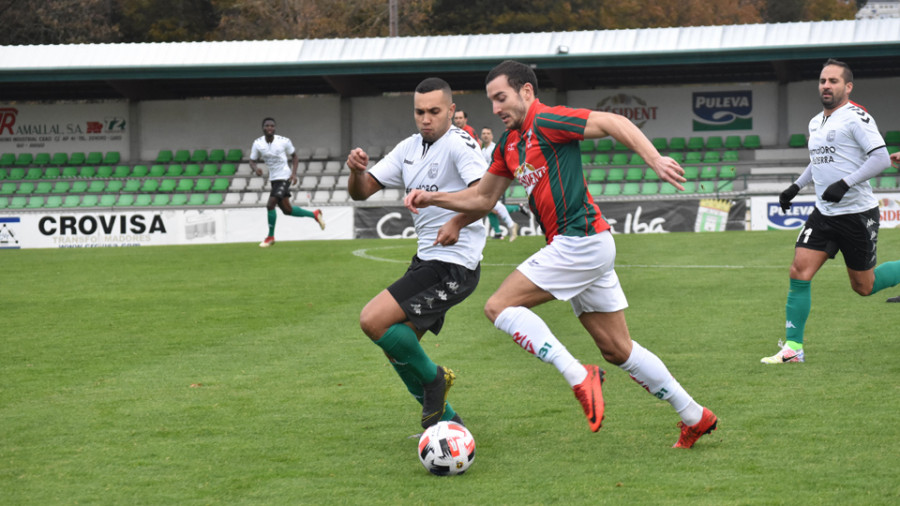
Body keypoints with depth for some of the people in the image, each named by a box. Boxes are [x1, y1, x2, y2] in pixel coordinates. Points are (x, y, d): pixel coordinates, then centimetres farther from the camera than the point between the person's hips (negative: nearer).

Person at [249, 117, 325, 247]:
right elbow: (252, 161, 3)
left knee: (270, 205, -17)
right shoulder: (258, 144, -3)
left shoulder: (284, 141, -11)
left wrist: (294, 173, -8)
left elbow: (294, 156, 3)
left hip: (284, 177, -5)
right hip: (273, 179, 5)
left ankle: (270, 237, -1)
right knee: (287, 210, 11)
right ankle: (314, 214, 33)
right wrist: (255, 168, -21)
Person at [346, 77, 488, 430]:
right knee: (396, 348, 11)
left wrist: (457, 223, -38)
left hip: (454, 266, -9)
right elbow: (362, 191, 11)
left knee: (373, 321, -19)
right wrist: (357, 170, -11)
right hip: (426, 260, 9)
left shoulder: (457, 144, -13)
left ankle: (433, 378, 2)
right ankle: (446, 422, 22)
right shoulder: (409, 149, 12)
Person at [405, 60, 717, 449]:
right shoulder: (508, 144, 17)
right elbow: (482, 198, 24)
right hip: (580, 246, 10)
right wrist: (432, 198, 13)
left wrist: (655, 160, -27)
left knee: (500, 306, -11)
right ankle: (695, 417, 19)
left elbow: (614, 123, -16)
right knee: (617, 349, 13)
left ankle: (579, 376, -17)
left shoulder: (545, 122, -9)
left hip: (580, 240, -10)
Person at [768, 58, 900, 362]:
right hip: (824, 213, 6)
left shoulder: (856, 117, -12)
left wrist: (845, 183, -26)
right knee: (799, 272, -9)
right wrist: (796, 186, 18)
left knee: (864, 287, 3)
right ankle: (793, 347, -5)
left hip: (858, 214, -6)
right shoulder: (816, 123, 13)